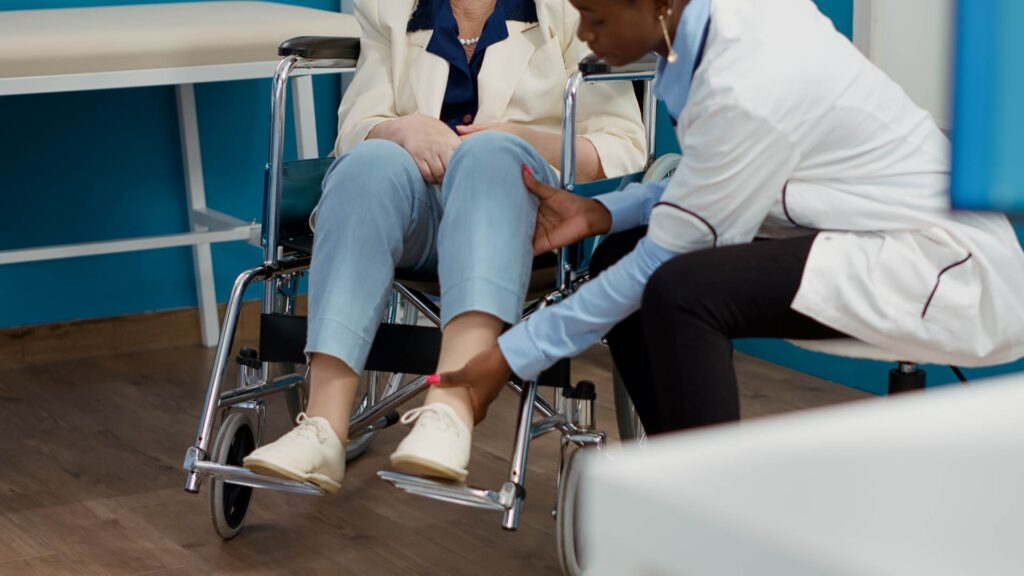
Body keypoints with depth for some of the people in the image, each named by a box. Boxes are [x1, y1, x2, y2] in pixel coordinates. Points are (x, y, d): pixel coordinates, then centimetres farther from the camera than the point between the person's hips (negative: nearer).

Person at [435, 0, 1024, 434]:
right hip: (886, 233, 9)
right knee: (622, 257, 3)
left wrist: (510, 357, -14)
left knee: (679, 290, -28)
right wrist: (601, 212, 0)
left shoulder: (748, 86, -28)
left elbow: (662, 260, -19)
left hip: (951, 264, -9)